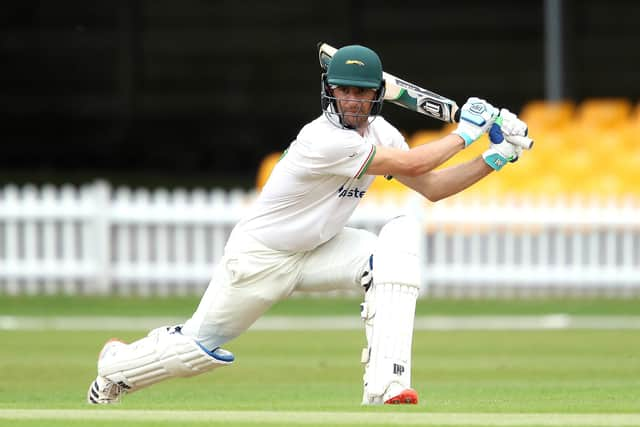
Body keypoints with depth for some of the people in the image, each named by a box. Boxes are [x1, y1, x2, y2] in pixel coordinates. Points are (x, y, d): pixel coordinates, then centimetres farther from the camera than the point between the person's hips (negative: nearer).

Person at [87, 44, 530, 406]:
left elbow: (431, 186, -3)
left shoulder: (377, 130, -5)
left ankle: (386, 385, -28)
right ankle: (117, 365, 39)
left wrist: (493, 159, -13)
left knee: (403, 234, -21)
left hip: (317, 250, 7)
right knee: (199, 346, 4)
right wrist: (465, 133, -24)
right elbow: (412, 165, -34)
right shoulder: (325, 140, -32)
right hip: (260, 257, -7)